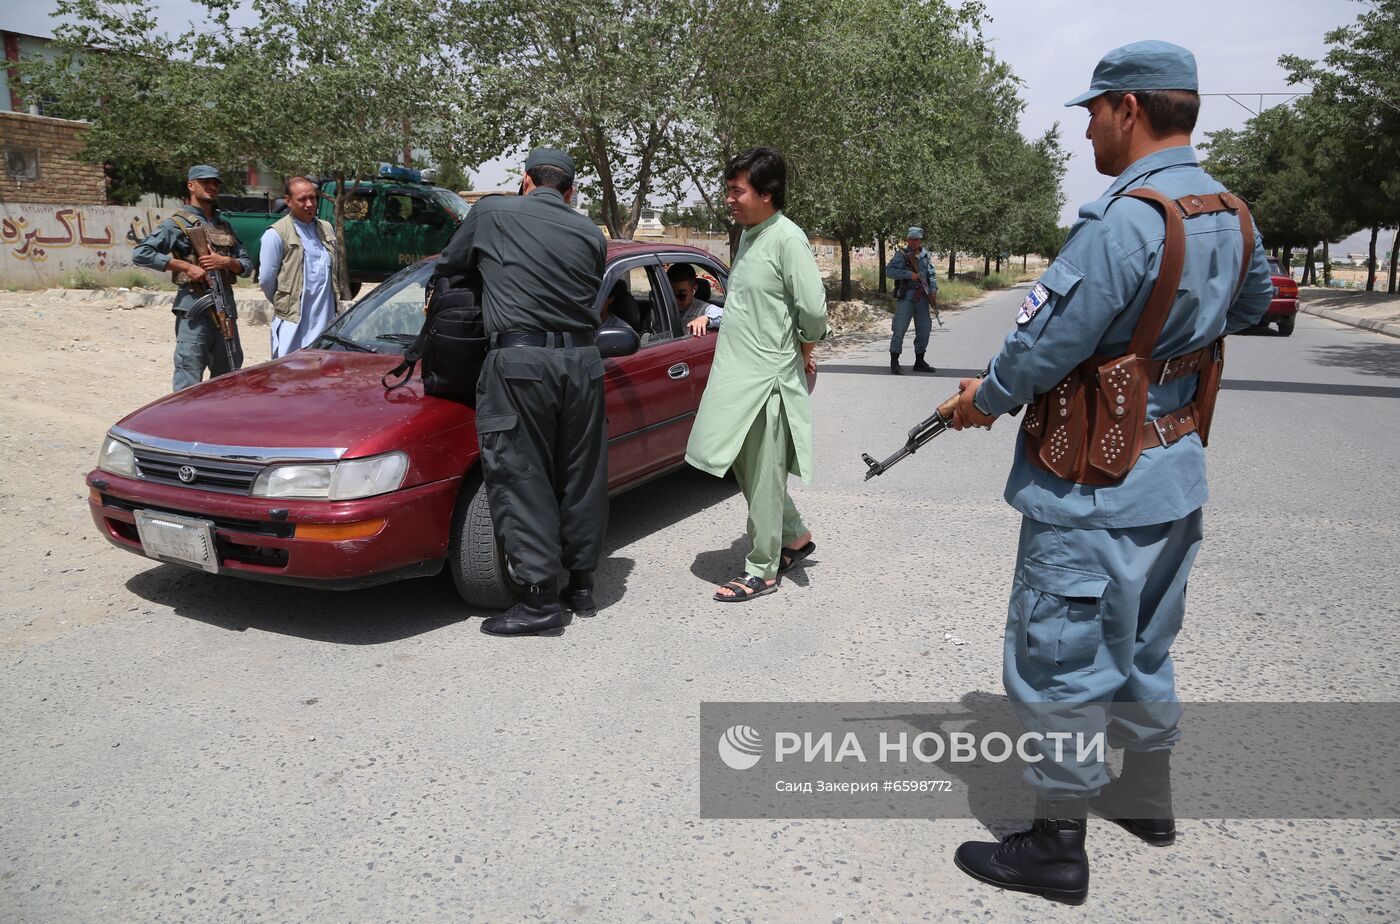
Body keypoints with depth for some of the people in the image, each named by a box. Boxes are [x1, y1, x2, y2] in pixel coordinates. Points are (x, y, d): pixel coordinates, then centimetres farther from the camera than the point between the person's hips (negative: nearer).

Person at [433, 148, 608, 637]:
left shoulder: (492, 212, 7)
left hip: (520, 361, -4)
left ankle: (541, 600, 2)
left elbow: (448, 266, 19)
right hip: (582, 360, 4)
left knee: (523, 481, 1)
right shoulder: (590, 234, 13)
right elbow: (588, 297, 13)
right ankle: (582, 586, 24)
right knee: (581, 477, 12)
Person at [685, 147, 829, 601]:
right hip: (739, 375, 9)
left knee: (763, 479, 1)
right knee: (751, 471, 17)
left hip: (768, 379, -9)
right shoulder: (749, 236, 12)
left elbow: (814, 308, -18)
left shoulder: (786, 238, -15)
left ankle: (762, 571, 14)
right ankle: (795, 538, 35)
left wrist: (804, 349, -1)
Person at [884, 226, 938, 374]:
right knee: (900, 329, -8)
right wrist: (909, 274, -20)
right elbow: (889, 270, -15)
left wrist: (933, 289, -1)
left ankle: (919, 361, 20)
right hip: (906, 297, -6)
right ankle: (894, 363, -2)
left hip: (922, 297, 6)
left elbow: (932, 274, 16)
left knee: (924, 329, 8)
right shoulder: (901, 255, -3)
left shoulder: (926, 256, 13)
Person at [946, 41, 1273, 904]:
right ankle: (1148, 800, 41)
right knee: (1143, 653, 23)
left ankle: (1057, 845, 18)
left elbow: (1044, 345, -20)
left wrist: (985, 398, -2)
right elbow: (1252, 301, 26)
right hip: (1175, 478, 9)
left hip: (1094, 493, -9)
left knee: (1061, 666, 4)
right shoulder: (1232, 217, 5)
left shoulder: (1122, 221, -23)